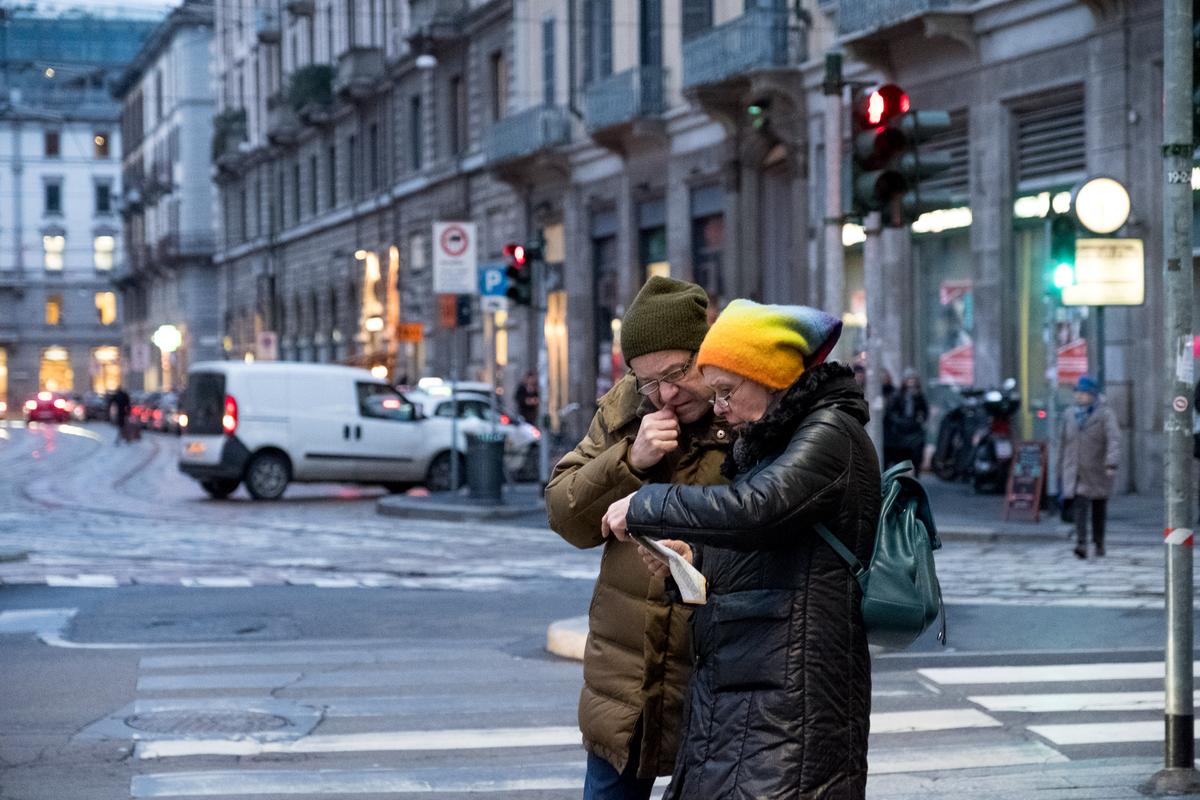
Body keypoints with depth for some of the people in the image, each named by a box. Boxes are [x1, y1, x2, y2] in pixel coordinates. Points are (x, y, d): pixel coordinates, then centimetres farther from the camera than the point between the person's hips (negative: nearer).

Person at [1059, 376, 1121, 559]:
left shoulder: (1105, 414, -9)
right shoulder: (1070, 415, 6)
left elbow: (1114, 439, -22)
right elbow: (1063, 442, 14)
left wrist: (1112, 464, -36)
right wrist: (1062, 467, 16)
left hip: (1098, 472, -2)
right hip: (1075, 470, 2)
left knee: (1099, 509, 12)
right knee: (1079, 506, -14)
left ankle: (1099, 542, 29)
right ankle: (1081, 544, -24)